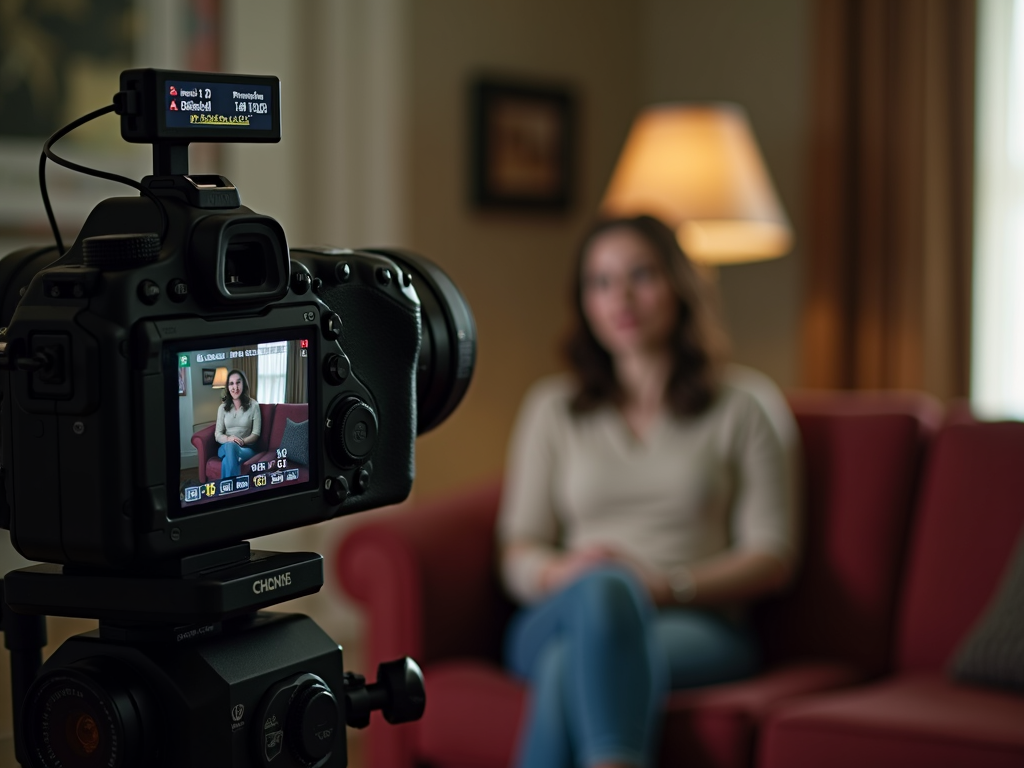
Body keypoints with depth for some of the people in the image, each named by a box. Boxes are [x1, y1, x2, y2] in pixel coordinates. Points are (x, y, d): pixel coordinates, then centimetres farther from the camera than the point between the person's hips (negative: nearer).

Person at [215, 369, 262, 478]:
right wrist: (228, 439, -19)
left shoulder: (253, 405, 2)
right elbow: (218, 435, 5)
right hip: (226, 447, 2)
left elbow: (256, 434, -1)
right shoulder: (223, 407, 9)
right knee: (230, 445, -39)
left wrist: (242, 441, -21)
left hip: (246, 448, -2)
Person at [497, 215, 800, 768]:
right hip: (558, 620, 1)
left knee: (575, 663, -37)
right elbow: (518, 555, 14)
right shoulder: (552, 407, 20)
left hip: (696, 627, -1)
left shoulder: (746, 404, 13)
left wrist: (668, 586, -13)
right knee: (604, 587, -38)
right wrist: (561, 572, -11)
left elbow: (773, 558, 5)